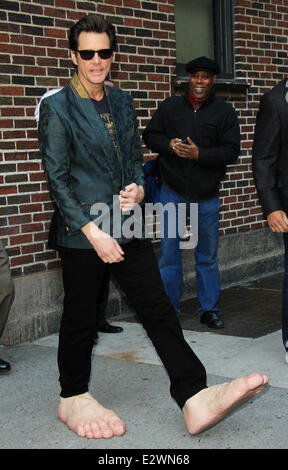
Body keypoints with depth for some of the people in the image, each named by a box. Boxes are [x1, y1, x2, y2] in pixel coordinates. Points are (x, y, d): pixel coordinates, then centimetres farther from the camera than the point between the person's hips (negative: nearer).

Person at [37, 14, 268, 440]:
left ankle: (196, 399, -2)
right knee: (80, 319, 6)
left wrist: (138, 188, -2)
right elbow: (57, 178, -9)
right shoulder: (57, 109, -6)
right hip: (82, 234, -5)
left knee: (159, 310, -1)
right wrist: (92, 232, -15)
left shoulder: (123, 102, 13)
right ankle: (73, 398, 26)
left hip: (128, 228, 6)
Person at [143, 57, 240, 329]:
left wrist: (199, 154, -18)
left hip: (207, 196, 0)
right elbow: (149, 136, 11)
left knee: (207, 255, 7)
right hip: (172, 192, 1)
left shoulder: (224, 112, 3)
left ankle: (209, 309, 19)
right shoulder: (169, 107, 7)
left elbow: (231, 151, -4)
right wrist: (169, 145, -9)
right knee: (169, 252, 1)